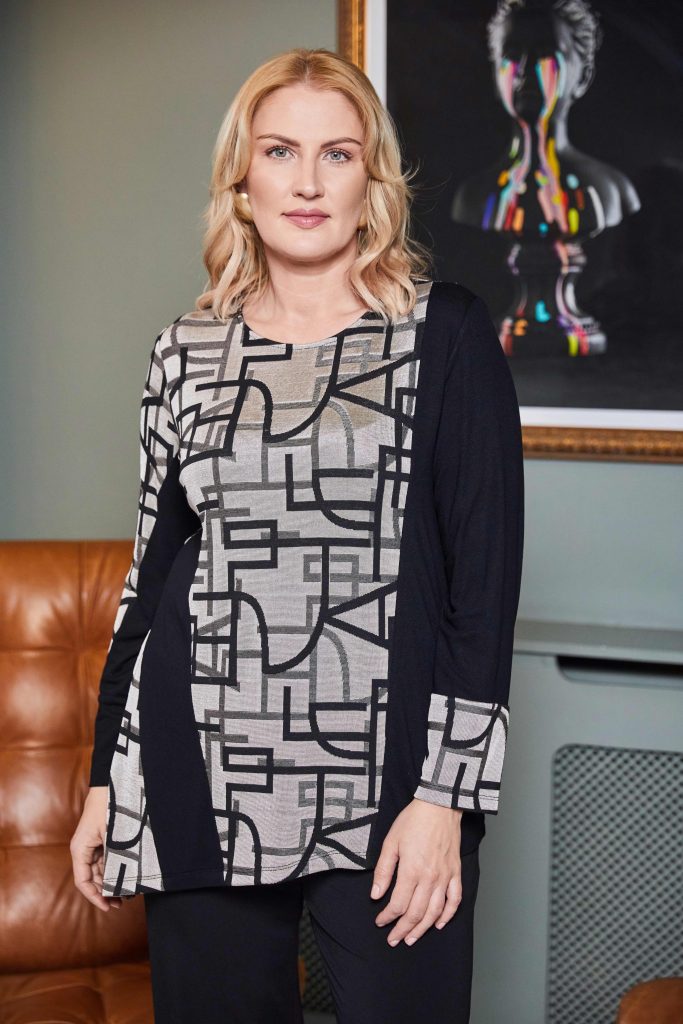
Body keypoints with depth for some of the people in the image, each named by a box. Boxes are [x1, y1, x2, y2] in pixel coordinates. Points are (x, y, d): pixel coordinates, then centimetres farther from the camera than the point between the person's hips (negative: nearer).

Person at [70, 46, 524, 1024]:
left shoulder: (446, 333, -1)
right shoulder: (189, 352, 8)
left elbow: (487, 567, -4)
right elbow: (152, 568, 13)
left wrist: (446, 793, -11)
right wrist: (107, 777, 12)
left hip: (388, 780, -2)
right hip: (203, 780, 3)